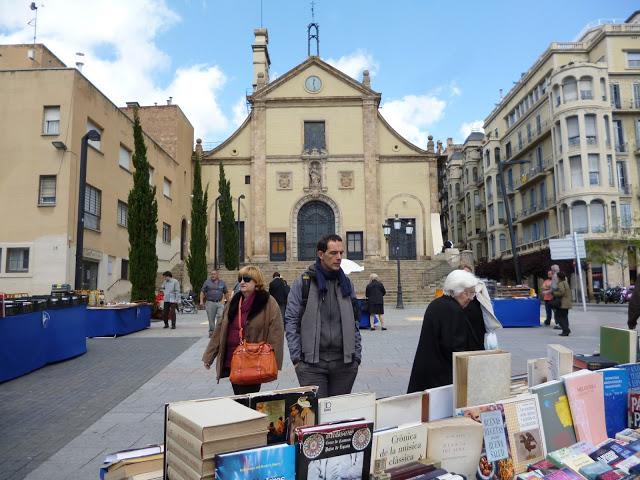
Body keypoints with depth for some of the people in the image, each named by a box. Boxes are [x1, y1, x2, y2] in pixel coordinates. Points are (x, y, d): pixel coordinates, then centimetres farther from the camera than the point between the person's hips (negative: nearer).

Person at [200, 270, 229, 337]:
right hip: (210, 303, 0)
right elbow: (202, 292, 5)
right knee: (211, 318, 4)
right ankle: (211, 331, 17)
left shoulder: (222, 283, 11)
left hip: (220, 303, 1)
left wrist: (228, 301, 14)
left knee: (220, 316, -14)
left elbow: (226, 293, 17)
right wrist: (201, 301, -5)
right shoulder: (207, 282, 6)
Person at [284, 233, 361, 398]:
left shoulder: (346, 283, 11)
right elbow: (291, 321, -3)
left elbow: (354, 322, 14)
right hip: (312, 362, -3)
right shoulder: (303, 283, -2)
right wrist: (296, 358, -7)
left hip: (344, 362, 4)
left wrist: (357, 356, 8)